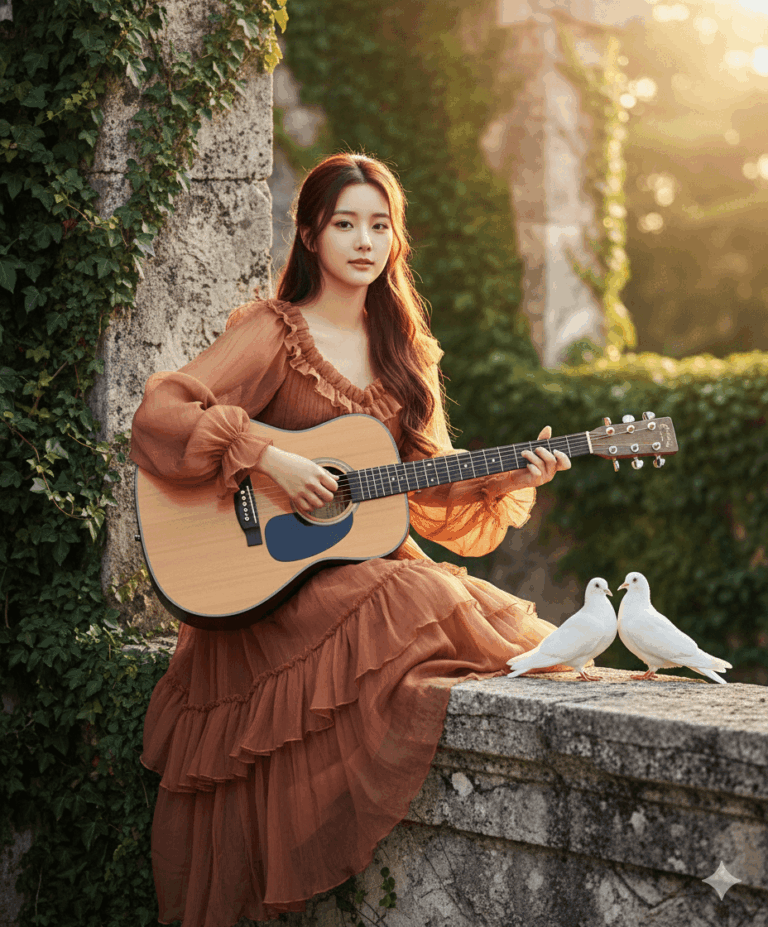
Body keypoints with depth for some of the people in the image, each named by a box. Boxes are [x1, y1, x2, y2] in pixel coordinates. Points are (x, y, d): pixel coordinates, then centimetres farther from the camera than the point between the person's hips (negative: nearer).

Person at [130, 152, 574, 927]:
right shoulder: (274, 333, -2)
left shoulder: (401, 348, 16)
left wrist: (505, 479, -1)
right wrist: (270, 462, -22)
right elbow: (159, 415, -14)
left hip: (376, 563, 6)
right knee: (413, 607, -32)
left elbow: (429, 484, 16)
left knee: (508, 626, -18)